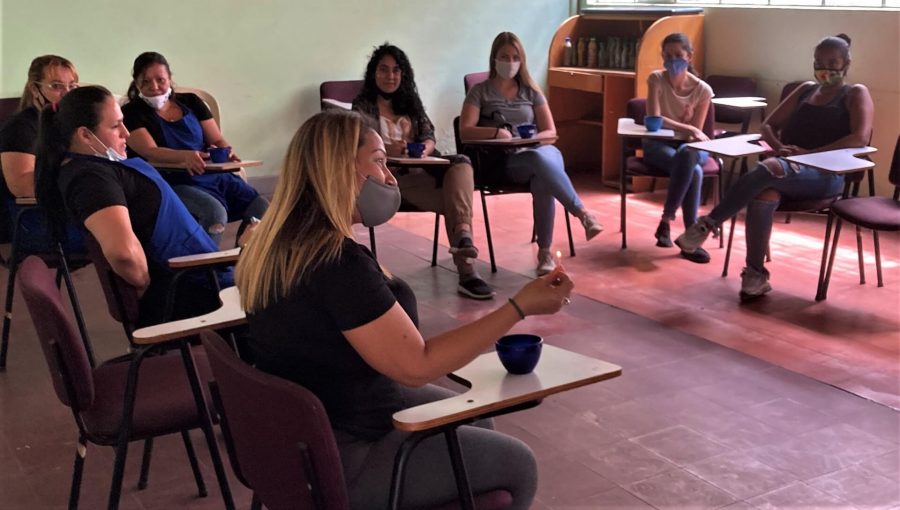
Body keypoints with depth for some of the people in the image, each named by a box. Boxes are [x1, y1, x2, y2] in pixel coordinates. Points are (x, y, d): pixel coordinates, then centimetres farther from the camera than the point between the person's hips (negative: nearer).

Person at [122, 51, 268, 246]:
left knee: (263, 209, -14)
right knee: (214, 212, -35)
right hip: (174, 183, -5)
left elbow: (217, 140, 13)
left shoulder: (190, 102, 17)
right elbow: (150, 151, -13)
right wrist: (185, 156, -34)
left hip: (215, 175, 6)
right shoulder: (132, 113, 3)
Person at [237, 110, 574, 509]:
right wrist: (521, 306, -22)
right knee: (516, 465, 4)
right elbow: (417, 366, -25)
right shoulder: (337, 262, -29)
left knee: (471, 421, 25)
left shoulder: (278, 241, 1)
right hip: (336, 463, -10)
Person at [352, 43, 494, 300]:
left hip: (421, 166, 5)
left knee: (461, 163, -31)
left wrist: (424, 150, -14)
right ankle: (466, 270, -37)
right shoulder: (363, 105, 9)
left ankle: (462, 233, -51)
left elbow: (429, 136, 13)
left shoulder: (411, 101, 23)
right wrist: (387, 149, -29)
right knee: (455, 202, -29)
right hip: (391, 174, -5)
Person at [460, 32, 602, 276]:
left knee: (542, 181, -37)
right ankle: (583, 214, -41)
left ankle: (545, 251, -37)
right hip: (503, 161, -2)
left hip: (540, 152, 2)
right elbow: (465, 131, -2)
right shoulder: (480, 92, 10)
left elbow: (551, 132, 14)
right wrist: (495, 132, -20)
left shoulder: (531, 91, 19)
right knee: (541, 161, -39)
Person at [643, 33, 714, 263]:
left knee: (687, 154, -37)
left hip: (688, 147, 2)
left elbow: (696, 134, -4)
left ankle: (666, 222, -29)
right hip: (658, 145, -1)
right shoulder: (656, 79, -8)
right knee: (693, 171, -33)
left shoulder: (702, 89, -6)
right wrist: (687, 128, -31)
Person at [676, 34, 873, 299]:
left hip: (828, 176, -4)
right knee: (763, 195, -34)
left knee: (769, 168, -37)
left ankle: (707, 224, -32)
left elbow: (860, 138, -10)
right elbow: (769, 125, 20)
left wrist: (810, 153, -18)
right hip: (789, 171, 5)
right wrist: (779, 147, -4)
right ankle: (755, 274, -27)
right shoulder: (806, 90, 24)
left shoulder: (856, 94, 8)